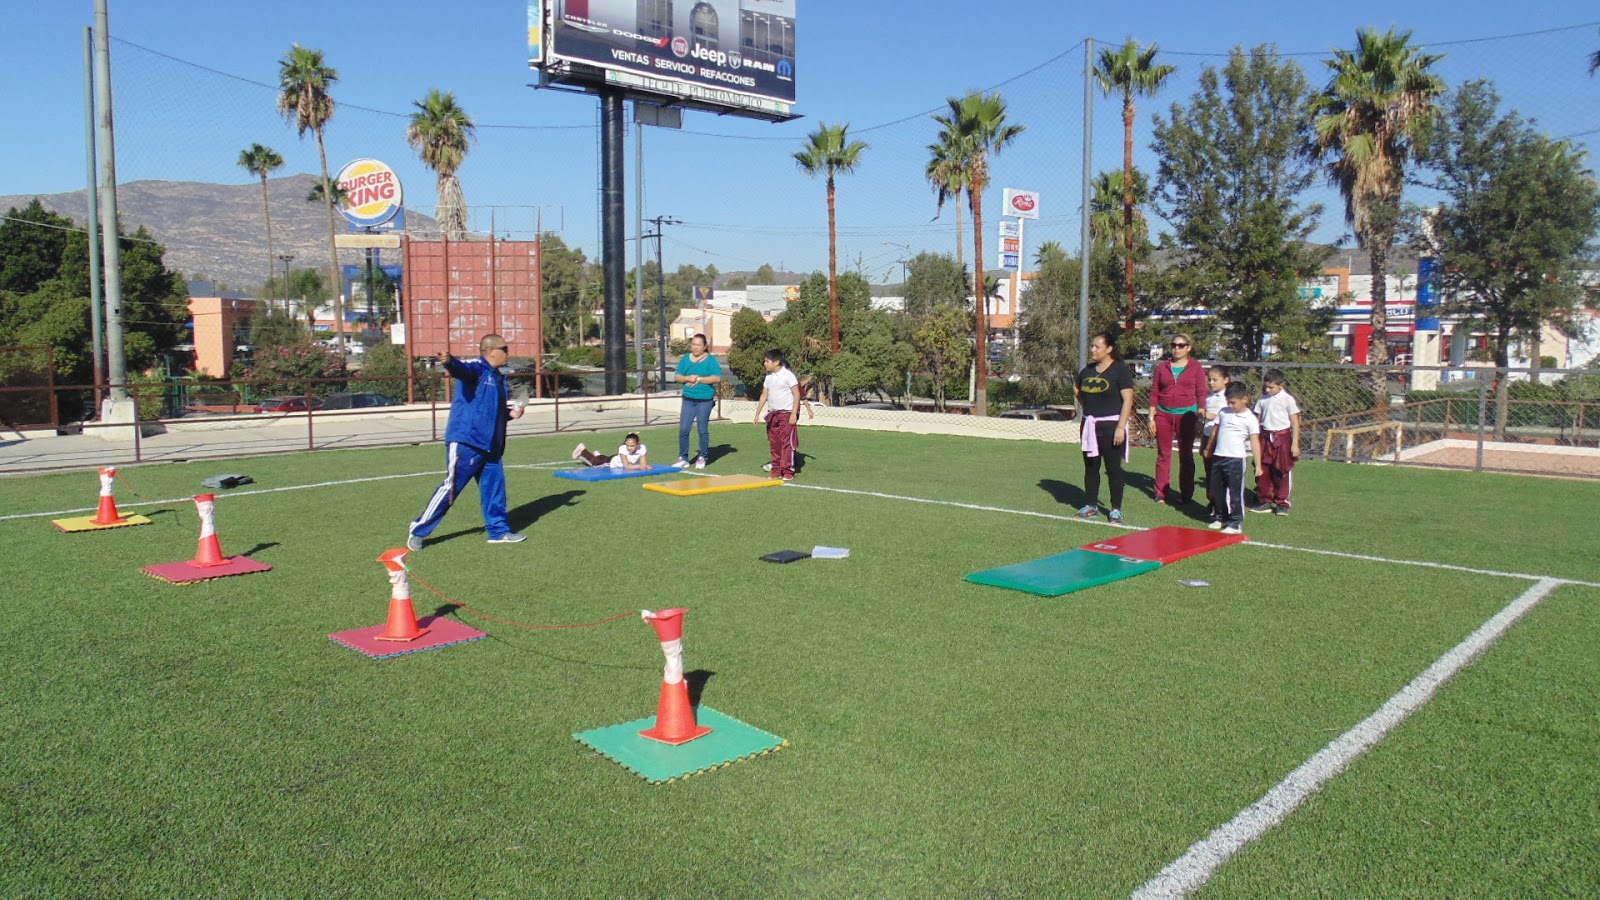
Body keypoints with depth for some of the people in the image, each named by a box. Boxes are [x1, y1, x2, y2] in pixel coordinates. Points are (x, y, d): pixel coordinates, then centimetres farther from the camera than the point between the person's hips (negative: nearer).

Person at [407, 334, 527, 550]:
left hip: (490, 445, 8)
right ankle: (418, 531, 7)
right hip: (465, 443, -8)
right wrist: (450, 362, -56)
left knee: (495, 486, 11)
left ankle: (498, 530, 23)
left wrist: (511, 412, 6)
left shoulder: (499, 378, 17)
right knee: (451, 487, -5)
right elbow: (462, 369, -33)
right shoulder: (476, 367, -9)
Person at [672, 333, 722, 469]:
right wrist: (688, 378, -10)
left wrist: (699, 379, -14)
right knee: (683, 429, -2)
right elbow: (677, 377, 10)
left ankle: (702, 458, 16)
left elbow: (717, 378, -10)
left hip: (705, 400, -3)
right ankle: (683, 458, 6)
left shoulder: (711, 360, -1)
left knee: (703, 430, 4)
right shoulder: (685, 359, 10)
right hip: (688, 399, 3)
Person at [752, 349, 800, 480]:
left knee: (787, 443, -8)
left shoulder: (788, 375, -8)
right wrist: (757, 414, 14)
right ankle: (776, 470, 14)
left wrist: (794, 413, -16)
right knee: (774, 443, 8)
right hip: (772, 414, 7)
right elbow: (764, 396, 18)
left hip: (786, 414, -7)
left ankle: (788, 471, -5)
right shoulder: (769, 377, 13)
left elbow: (796, 394, -10)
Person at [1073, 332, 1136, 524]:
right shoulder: (1087, 371, 9)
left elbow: (1128, 400, -13)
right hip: (1089, 426, 6)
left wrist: (1121, 427, -19)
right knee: (1090, 467, 10)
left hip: (1111, 425, -6)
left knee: (1113, 468, 0)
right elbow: (1079, 391, 27)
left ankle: (1116, 510, 7)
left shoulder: (1120, 370, -9)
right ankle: (1092, 506, 20)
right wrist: (1088, 409, 12)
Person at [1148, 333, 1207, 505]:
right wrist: (1151, 417, 2)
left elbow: (1201, 394, 1)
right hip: (1164, 415, 2)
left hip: (1186, 415, -1)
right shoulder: (1162, 367, 6)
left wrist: (1200, 417, -7)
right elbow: (1154, 394, 7)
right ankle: (1161, 494, 9)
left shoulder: (1195, 367, 2)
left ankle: (1186, 494, 12)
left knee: (1186, 455, 5)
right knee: (1163, 454, 4)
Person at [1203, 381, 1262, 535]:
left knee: (1235, 492, -2)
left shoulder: (1250, 419, -8)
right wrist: (1208, 449, 27)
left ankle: (1235, 522, 4)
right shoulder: (1223, 413, 9)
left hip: (1235, 459, -6)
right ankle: (1224, 518, 27)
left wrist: (1258, 465, -15)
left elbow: (1255, 442, -12)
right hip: (1218, 457, 6)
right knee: (1220, 491, 14)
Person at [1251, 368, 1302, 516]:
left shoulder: (1288, 399, -7)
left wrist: (1295, 444, -8)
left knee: (1282, 472, 3)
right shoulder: (1263, 399, 5)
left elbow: (1295, 422, -5)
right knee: (1263, 471, 5)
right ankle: (1265, 501, 16)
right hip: (1265, 437, 4)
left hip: (1282, 437, -4)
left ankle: (1282, 503, 13)